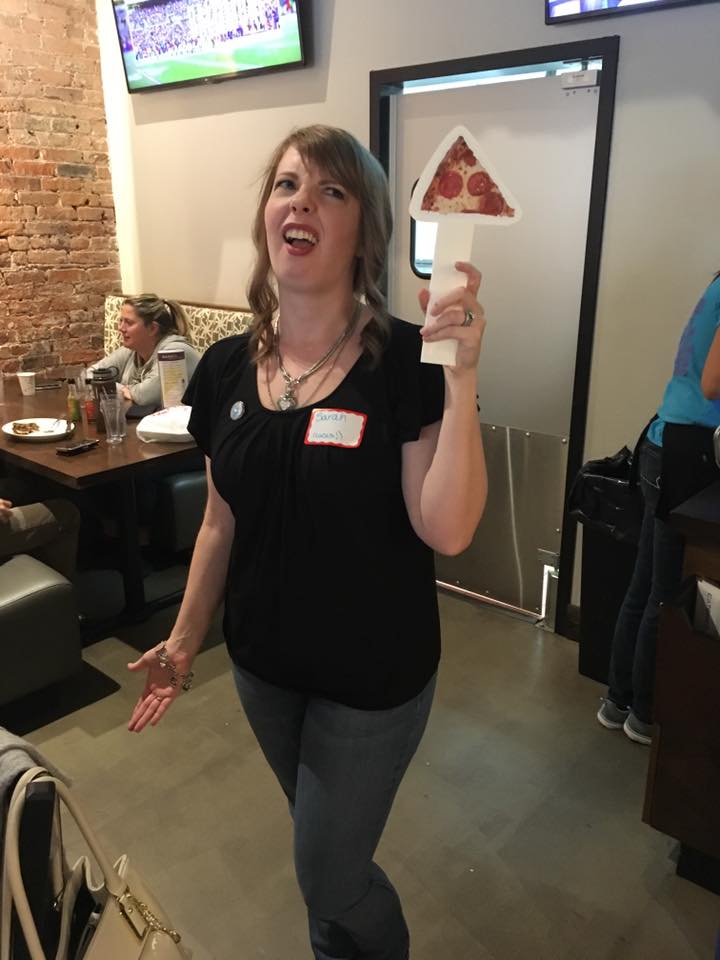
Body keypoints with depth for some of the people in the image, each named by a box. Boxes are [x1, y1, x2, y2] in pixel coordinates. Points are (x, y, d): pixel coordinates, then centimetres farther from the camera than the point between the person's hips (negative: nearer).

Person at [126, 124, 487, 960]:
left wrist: (461, 378, -34)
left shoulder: (404, 362, -19)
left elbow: (446, 532, -26)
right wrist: (184, 639, 6)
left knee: (329, 879, 14)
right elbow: (222, 522, 4)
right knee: (327, 846, 28)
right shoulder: (227, 368, -4)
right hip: (263, 664, 5)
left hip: (374, 677, -4)